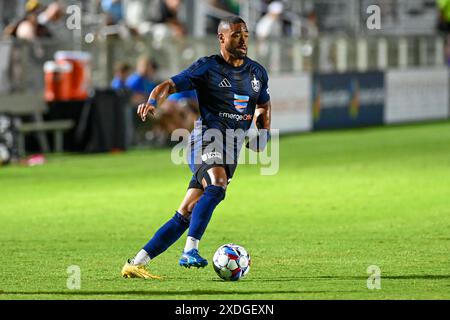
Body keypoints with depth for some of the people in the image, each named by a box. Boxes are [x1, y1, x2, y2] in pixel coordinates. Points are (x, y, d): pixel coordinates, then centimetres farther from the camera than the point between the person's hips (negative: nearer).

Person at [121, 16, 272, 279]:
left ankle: (137, 263, 2)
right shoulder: (207, 67, -1)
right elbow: (169, 85, -4)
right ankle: (190, 252, -37)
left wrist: (263, 134, 14)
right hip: (207, 138, -5)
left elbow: (264, 105, 32)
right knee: (217, 186, -35)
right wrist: (153, 102, -26)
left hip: (231, 149, 5)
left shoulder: (257, 72, 16)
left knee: (187, 214, -2)